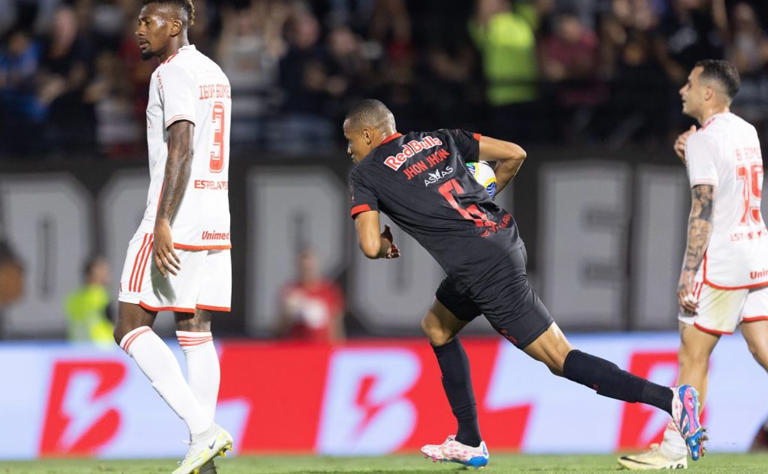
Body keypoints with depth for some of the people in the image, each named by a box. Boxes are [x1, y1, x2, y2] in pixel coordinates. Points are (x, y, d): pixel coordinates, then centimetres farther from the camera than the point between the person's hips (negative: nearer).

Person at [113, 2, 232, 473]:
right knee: (196, 331, 8)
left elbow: (181, 148, -21)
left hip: (175, 220, -9)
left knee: (131, 328, -4)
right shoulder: (215, 74, 17)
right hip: (214, 221, 9)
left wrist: (163, 223, -25)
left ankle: (203, 427, -18)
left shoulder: (172, 73, -11)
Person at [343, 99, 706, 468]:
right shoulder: (439, 139, 18)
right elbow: (514, 154, 13)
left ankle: (670, 399, -19)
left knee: (560, 359, -7)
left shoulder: (365, 173, 2)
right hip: (504, 238, 8)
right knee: (436, 327, 27)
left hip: (483, 268, -8)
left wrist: (386, 247, 16)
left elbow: (371, 246, -8)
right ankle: (468, 443, 27)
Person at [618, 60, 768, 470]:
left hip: (722, 262, -8)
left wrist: (688, 275, -18)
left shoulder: (704, 140, -12)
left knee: (693, 354, -1)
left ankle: (675, 450, 2)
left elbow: (703, 212, -18)